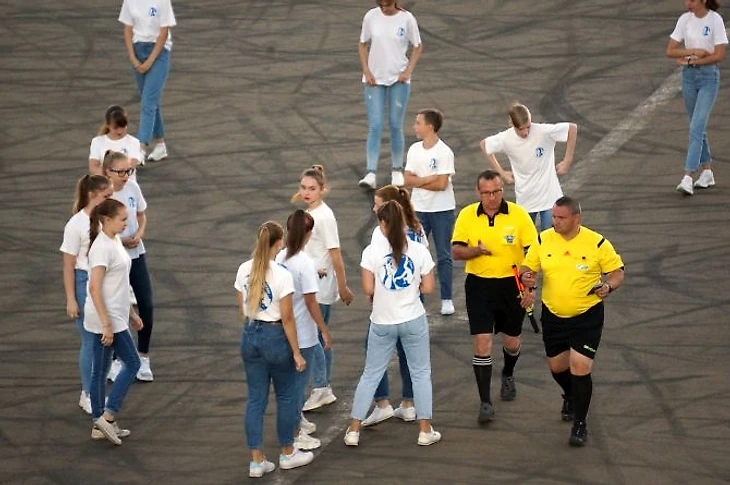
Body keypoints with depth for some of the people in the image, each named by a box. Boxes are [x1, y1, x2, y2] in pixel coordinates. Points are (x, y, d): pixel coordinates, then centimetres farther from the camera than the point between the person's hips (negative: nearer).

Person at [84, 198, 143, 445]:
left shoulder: (115, 242, 11)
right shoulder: (102, 247, -19)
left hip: (114, 316, 9)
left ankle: (100, 424, 18)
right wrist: (107, 324, -24)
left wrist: (131, 314, 23)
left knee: (101, 370, 12)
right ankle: (107, 417, -1)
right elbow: (95, 288, -23)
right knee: (132, 363, -3)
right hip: (106, 317, -9)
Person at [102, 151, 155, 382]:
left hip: (136, 255, 4)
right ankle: (115, 362, 21)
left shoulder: (133, 188, -3)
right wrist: (119, 241, -22)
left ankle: (143, 358, 21)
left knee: (147, 306, 3)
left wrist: (138, 235, -10)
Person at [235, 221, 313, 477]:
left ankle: (257, 461, 11)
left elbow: (242, 309, 7)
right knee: (286, 397, 14)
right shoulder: (281, 274, -18)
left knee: (256, 399, 10)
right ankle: (287, 454, 27)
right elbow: (287, 318, -16)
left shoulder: (244, 270, -2)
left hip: (250, 336, 5)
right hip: (275, 336, -5)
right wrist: (296, 353, -8)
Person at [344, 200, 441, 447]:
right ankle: (425, 431, 15)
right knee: (421, 373, 14)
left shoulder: (372, 251, -11)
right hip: (413, 320, 0)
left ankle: (354, 430, 12)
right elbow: (428, 288, -3)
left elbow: (368, 289, -11)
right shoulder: (419, 251, -6)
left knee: (370, 374, 11)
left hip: (382, 322, 0)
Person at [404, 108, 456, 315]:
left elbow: (441, 184, -19)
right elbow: (408, 180, -3)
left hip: (442, 209, -4)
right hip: (418, 209, 4)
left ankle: (446, 299, 12)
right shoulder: (414, 149, 3)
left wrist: (419, 181, -10)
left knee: (444, 255, 4)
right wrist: (429, 179, -17)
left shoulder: (444, 152, -13)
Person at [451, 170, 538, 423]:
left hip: (511, 285, 0)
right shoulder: (467, 215, -4)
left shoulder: (518, 215, -8)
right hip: (479, 286, 0)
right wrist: (476, 250, -24)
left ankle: (508, 376, 47)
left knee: (512, 343, 13)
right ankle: (485, 402, -1)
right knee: (482, 343, -8)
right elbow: (456, 251, -3)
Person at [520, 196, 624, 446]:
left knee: (580, 367, -13)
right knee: (557, 365, 16)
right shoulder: (543, 240, -4)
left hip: (587, 316, -4)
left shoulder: (596, 243, -13)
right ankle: (571, 397, 51)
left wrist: (608, 286, -25)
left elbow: (617, 272, -4)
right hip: (553, 316, 4)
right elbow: (527, 267, 5)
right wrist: (526, 276, -19)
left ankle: (580, 424, 3)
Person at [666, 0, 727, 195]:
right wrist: (694, 51, -13)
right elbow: (670, 51, 1)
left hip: (709, 76, -5)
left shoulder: (715, 20, -10)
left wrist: (691, 60, -11)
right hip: (689, 75, 5)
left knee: (696, 127, -13)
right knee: (698, 127, 12)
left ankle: (688, 178, -19)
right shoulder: (685, 19, 3)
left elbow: (719, 55, -13)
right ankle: (707, 172, 24)